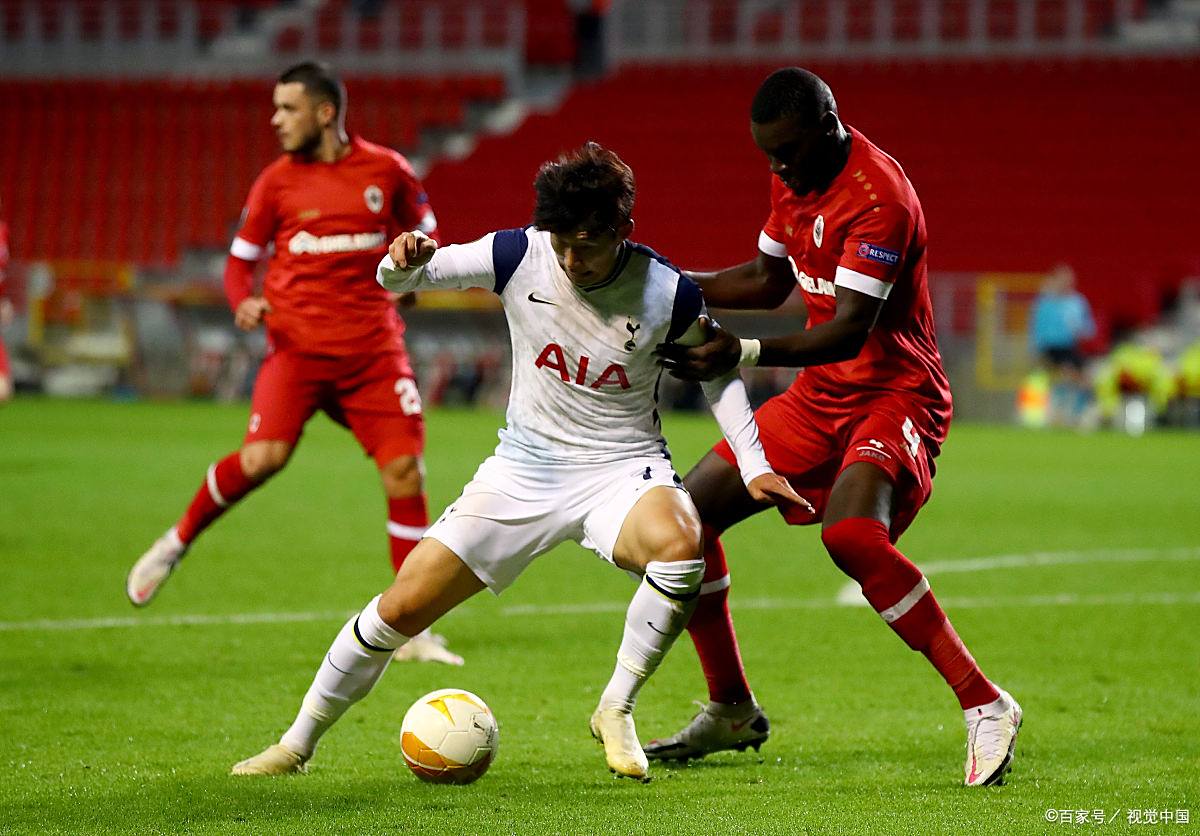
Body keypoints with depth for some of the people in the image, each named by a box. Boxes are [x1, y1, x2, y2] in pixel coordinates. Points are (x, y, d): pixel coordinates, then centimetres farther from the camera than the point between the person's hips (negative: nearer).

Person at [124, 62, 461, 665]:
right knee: (263, 457, -21)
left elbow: (424, 231, 18)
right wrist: (243, 302, -10)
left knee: (404, 471, -6)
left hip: (374, 348, 1)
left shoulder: (386, 170, 3)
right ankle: (176, 543, 5)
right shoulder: (277, 181, 3)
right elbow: (241, 258, 11)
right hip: (299, 343, -1)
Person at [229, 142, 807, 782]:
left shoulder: (666, 294, -15)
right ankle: (298, 742, 17)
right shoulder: (518, 256, -13)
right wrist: (404, 262, -31)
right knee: (401, 609, -4)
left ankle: (615, 712, -15)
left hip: (622, 470, -2)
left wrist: (754, 466, -3)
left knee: (680, 546, -36)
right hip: (524, 469, 2)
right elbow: (399, 279, -7)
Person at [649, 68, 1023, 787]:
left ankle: (986, 706, -25)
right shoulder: (794, 179, 6)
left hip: (895, 395, -9)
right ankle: (731, 712, 19)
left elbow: (851, 329, -30)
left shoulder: (878, 195, -22)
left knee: (850, 533, -34)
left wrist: (745, 353, -40)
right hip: (819, 397, 9)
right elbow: (769, 281, 23)